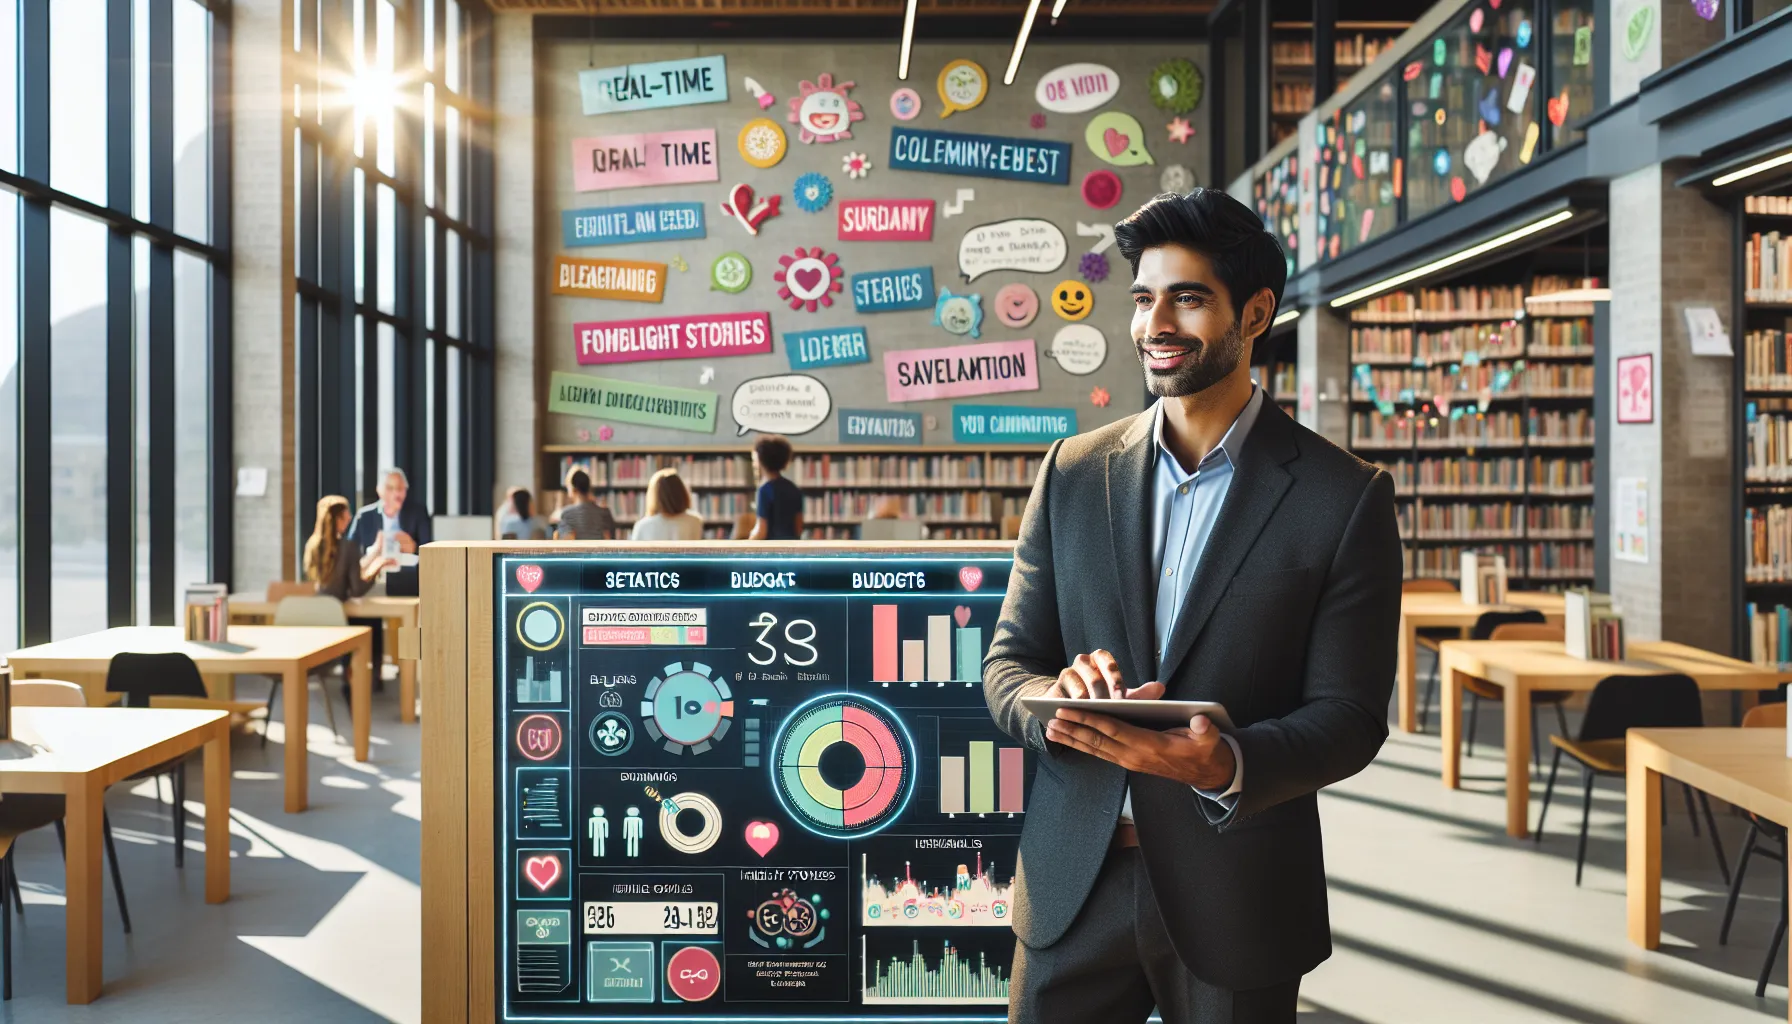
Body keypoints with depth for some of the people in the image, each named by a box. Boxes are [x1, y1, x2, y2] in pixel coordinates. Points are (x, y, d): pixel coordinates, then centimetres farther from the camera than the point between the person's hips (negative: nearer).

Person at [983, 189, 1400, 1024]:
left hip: (1239, 900, -2)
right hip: (1073, 884, 2)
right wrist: (1057, 698, -19)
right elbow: (1007, 666, 3)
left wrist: (1226, 763, -25)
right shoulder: (1072, 472, 3)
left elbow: (1350, 715, -7)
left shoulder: (1344, 496, -5)